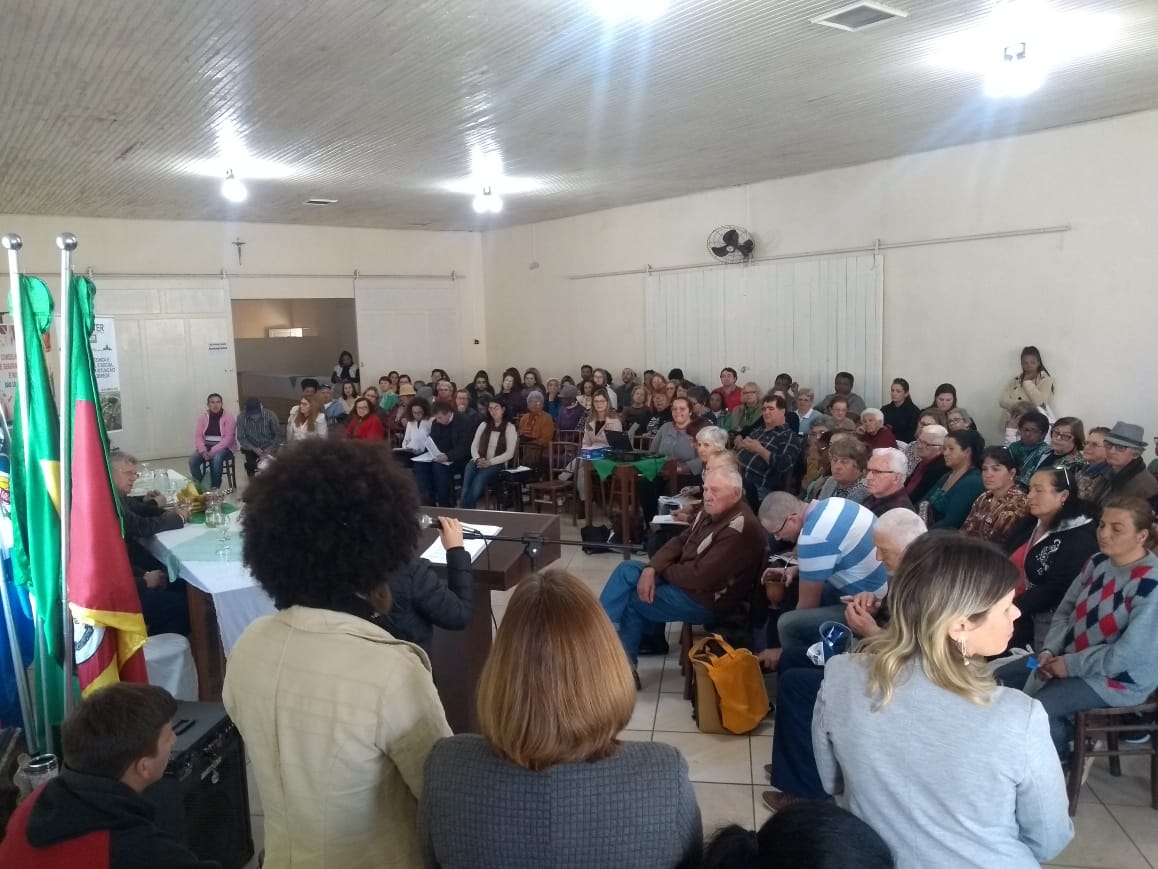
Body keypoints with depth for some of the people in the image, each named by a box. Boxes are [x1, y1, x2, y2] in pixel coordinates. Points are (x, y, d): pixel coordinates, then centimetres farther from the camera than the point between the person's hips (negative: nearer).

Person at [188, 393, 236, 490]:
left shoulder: (228, 416, -10)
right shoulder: (203, 416, 2)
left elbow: (228, 438, -17)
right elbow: (198, 436, -2)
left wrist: (213, 451, -25)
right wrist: (203, 451, -20)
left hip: (224, 447, -4)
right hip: (206, 446, 4)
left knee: (216, 458, -36)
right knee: (192, 460, -22)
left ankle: (215, 487, -19)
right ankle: (199, 486, -4)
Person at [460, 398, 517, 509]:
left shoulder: (510, 428, 3)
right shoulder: (483, 425, 16)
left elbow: (509, 453, -4)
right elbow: (473, 446, 12)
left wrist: (490, 462, -14)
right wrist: (478, 459, -10)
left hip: (497, 464, -3)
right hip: (478, 461, 3)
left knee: (479, 480, -33)